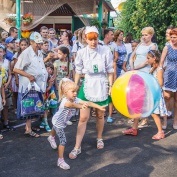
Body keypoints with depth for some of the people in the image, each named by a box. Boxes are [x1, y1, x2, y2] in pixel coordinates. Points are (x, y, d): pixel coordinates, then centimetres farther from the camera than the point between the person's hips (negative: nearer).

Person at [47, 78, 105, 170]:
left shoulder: (75, 99, -21)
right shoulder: (65, 101, -42)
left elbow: (88, 103, -22)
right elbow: (71, 105, -66)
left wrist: (99, 107, -28)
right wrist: (81, 106, -85)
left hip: (62, 122, 8)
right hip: (58, 122, -8)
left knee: (56, 129, 39)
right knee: (63, 141, -11)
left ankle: (51, 138, 72)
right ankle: (60, 160, 1)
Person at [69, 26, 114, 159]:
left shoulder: (106, 51, -8)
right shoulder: (81, 52, -4)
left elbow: (110, 71, -1)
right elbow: (78, 72, 5)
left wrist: (111, 86, -1)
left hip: (101, 86, 0)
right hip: (87, 86, 0)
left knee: (100, 115, 16)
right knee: (83, 118, -1)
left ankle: (99, 138, 40)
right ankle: (77, 147, 5)